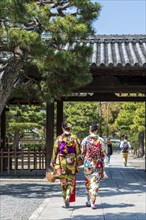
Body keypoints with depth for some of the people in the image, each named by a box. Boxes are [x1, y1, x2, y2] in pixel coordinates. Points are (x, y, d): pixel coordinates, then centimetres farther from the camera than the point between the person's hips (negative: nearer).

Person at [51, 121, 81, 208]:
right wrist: (78, 162, 5)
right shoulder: (74, 138, -4)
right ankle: (68, 196, -16)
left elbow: (55, 151, 1)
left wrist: (53, 162, 11)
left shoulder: (59, 138, -3)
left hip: (61, 162, 1)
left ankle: (65, 198, 16)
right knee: (71, 181, 7)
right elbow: (78, 152, -4)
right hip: (71, 162, -1)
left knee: (63, 182, 12)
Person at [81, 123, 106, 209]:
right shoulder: (100, 140, -5)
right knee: (95, 183, 5)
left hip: (88, 163, 0)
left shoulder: (85, 140, -7)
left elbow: (82, 152, -1)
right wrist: (103, 166, 6)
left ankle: (89, 201, 24)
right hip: (98, 164, 0)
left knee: (88, 182, 16)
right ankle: (93, 202, 0)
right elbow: (103, 154, -3)